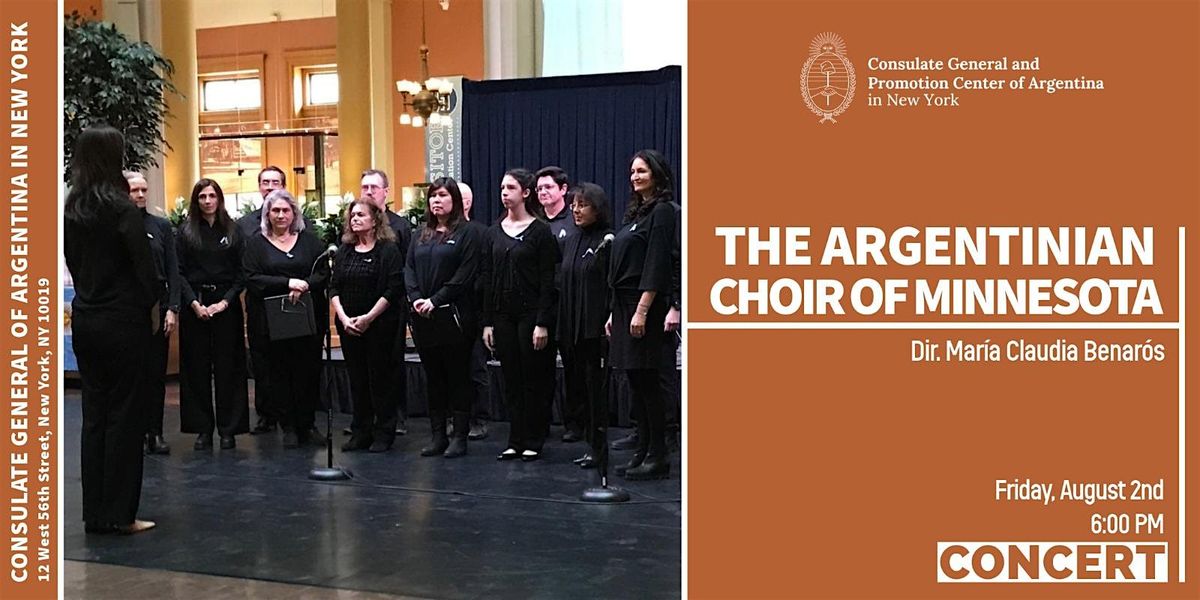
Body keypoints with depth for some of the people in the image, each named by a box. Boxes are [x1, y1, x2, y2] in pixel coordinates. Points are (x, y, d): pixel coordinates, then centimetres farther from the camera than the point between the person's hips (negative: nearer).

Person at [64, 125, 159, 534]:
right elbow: (143, 264, -13)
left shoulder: (71, 209, 6)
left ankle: (94, 512, 16)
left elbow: (71, 261, 11)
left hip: (84, 319, 7)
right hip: (123, 320, -6)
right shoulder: (120, 207, -13)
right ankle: (119, 514, 5)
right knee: (124, 413, 1)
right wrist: (152, 305, 2)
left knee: (94, 413, 11)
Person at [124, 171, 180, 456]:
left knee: (157, 373, 4)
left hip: (157, 307, 2)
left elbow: (173, 270, 5)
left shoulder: (162, 226, 7)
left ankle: (155, 433, 11)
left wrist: (172, 309, -3)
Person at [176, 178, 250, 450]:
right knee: (197, 368, 3)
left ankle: (228, 429, 7)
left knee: (227, 367, 1)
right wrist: (194, 303, -12)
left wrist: (225, 302, -10)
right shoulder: (185, 231, 5)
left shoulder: (233, 230, 6)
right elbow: (179, 272, 0)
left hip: (226, 304, 0)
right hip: (194, 304, 0)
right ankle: (202, 428, 10)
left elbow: (242, 272, 1)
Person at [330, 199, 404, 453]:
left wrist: (368, 317, -16)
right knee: (356, 379, 9)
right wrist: (343, 318, -7)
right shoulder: (344, 251, 12)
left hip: (379, 325, -5)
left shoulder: (388, 249, -4)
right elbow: (334, 287, 8)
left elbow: (393, 289, -11)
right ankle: (360, 433, 17)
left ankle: (384, 433, 9)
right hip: (348, 325, 5)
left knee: (380, 377, 0)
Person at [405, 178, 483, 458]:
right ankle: (438, 436, 17)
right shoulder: (421, 235, 16)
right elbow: (409, 269, 10)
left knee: (458, 376, 1)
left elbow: (465, 275, -11)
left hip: (454, 316, -6)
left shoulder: (467, 233, -3)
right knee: (433, 377, 10)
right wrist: (416, 299, -8)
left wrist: (436, 300, -16)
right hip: (423, 318, 6)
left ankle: (460, 437, 7)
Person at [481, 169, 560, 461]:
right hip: (503, 315, 5)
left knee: (534, 379, 2)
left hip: (531, 313, -5)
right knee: (511, 380, 8)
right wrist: (487, 322, 5)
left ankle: (533, 442, 11)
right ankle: (515, 441, 16)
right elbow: (488, 279, 10)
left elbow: (548, 281, -9)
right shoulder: (494, 232, 10)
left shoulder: (540, 231, -5)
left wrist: (543, 323, -15)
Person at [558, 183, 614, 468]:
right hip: (572, 328, 7)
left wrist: (609, 322, -17)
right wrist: (562, 327, 12)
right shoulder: (571, 241, 14)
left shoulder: (607, 240, -6)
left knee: (596, 387, -3)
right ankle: (590, 442, 17)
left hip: (596, 327, -7)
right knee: (578, 385, 9)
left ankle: (598, 447, 5)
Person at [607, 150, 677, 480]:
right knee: (635, 383, 10)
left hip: (644, 305, -9)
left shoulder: (661, 211, -8)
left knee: (646, 381, -5)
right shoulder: (635, 212, 18)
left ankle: (658, 456, 3)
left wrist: (642, 310, -21)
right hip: (624, 304, 9)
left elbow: (656, 266, -17)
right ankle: (643, 452, 16)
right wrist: (616, 312, 16)